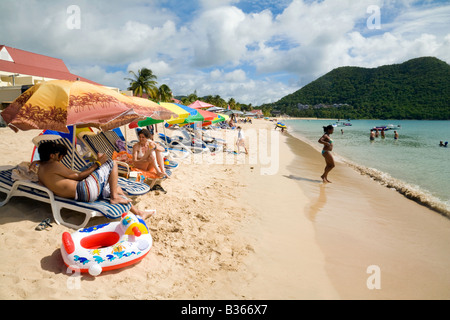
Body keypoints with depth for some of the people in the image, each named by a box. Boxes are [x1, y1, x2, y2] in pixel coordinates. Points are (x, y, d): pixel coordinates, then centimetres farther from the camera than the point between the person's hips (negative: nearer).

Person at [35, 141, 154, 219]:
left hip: (78, 196, 11)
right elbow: (78, 176, -10)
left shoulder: (40, 170, 17)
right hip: (86, 190, -11)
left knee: (116, 188, 26)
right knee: (112, 164, -3)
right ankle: (114, 198, 2)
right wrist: (97, 163, -5)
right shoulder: (53, 165, -13)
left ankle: (138, 212, 33)